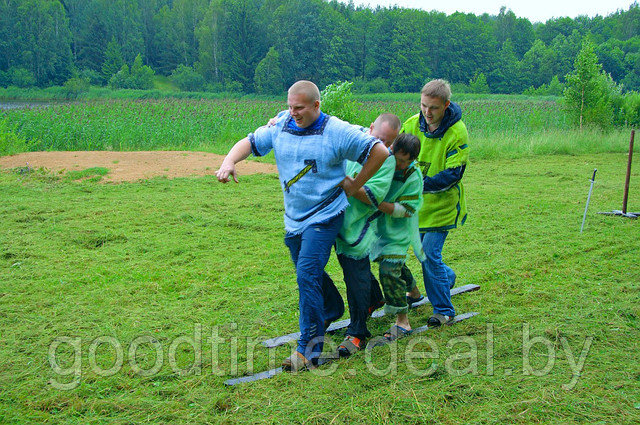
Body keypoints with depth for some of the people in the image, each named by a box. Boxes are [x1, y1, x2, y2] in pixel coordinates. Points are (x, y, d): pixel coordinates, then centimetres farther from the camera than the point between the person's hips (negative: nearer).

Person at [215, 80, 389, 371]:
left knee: (307, 276, -16)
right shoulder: (280, 128, 3)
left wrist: (355, 186, -6)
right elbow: (250, 142, 9)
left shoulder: (338, 132, -12)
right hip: (293, 219, 6)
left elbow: (379, 152, -10)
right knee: (310, 277, 15)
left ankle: (309, 349, -10)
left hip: (324, 217, -6)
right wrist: (229, 162, -11)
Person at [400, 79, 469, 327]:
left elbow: (452, 175, -19)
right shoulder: (412, 124, -4)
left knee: (430, 254, -9)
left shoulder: (457, 133, -17)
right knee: (422, 251, 16)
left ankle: (443, 309, 6)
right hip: (416, 203, 5)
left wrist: (419, 184, -28)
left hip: (442, 204, -5)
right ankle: (447, 277, 47)